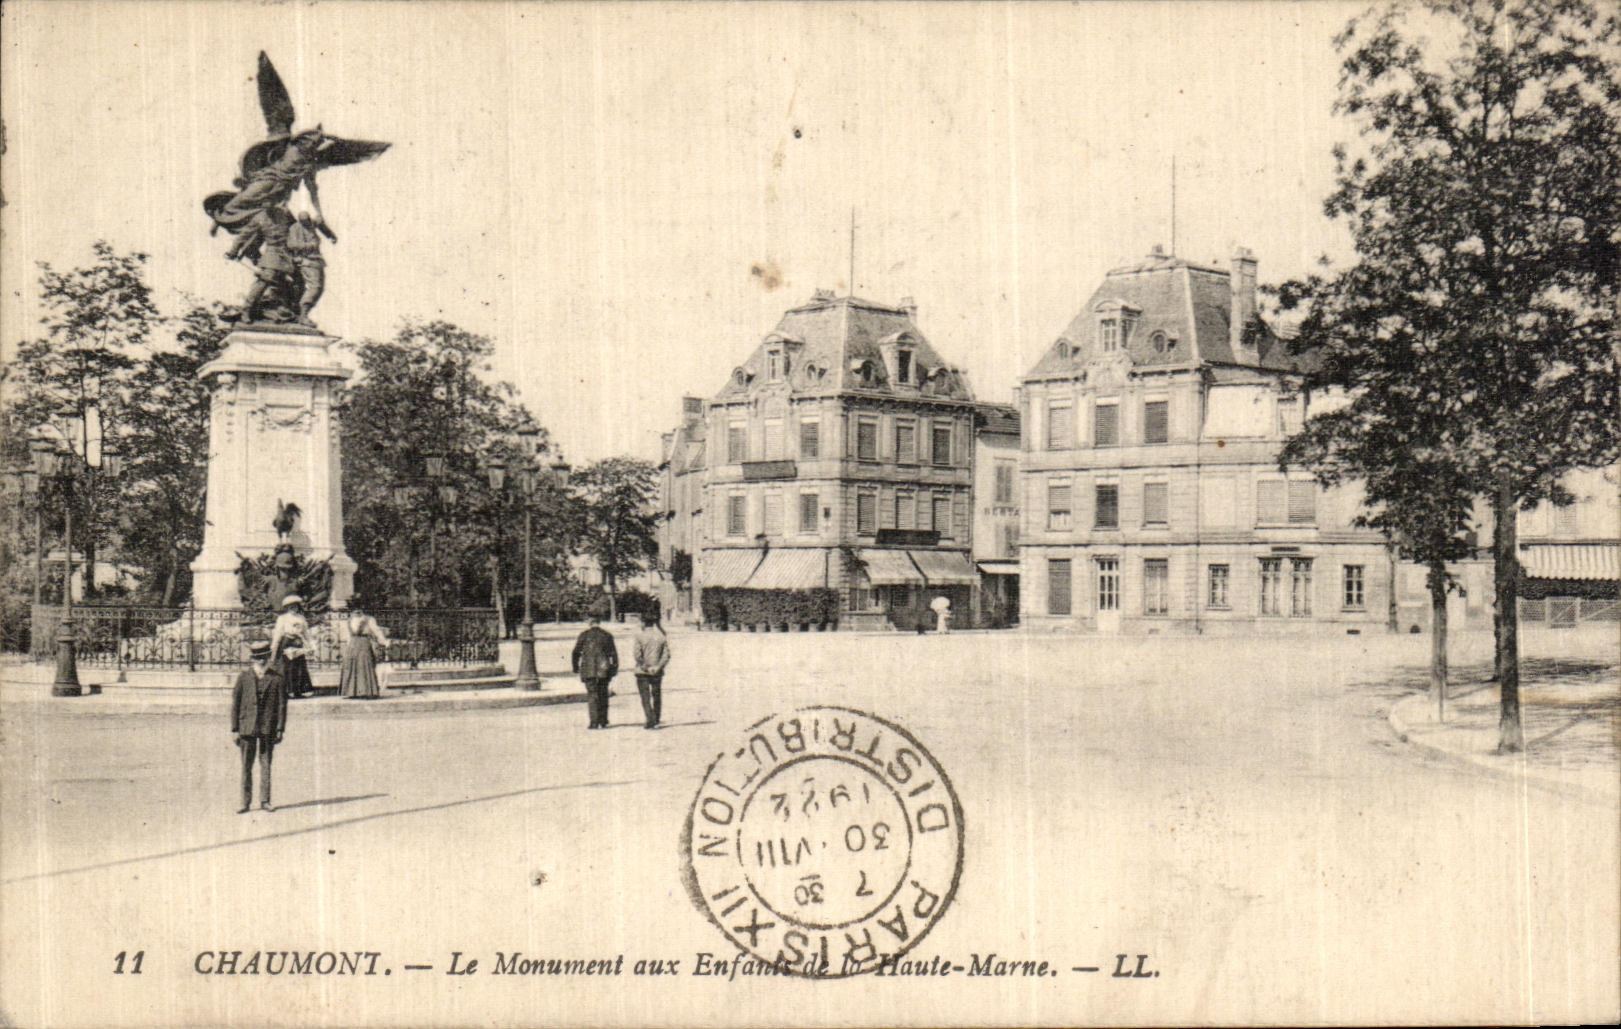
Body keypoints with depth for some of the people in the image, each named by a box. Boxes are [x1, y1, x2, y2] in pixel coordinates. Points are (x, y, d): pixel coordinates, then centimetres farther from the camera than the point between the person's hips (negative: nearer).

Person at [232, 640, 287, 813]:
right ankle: (245, 802, 9)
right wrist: (235, 729, 2)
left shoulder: (277, 678, 0)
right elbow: (235, 703, 5)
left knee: (266, 765, 6)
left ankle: (265, 800, 15)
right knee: (246, 766, 3)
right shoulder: (243, 677, 2)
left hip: (268, 728, 0)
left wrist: (280, 729, -1)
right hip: (247, 726, 1)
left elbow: (282, 705, 3)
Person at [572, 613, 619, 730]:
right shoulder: (607, 635, 4)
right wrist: (615, 668, 11)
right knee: (603, 695, 12)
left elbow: (576, 652, 0)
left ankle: (594, 722, -10)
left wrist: (575, 668, 10)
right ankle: (603, 721, 15)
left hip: (588, 670, -2)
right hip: (604, 670, 2)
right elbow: (613, 653, 4)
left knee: (592, 695, -1)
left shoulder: (584, 635, -2)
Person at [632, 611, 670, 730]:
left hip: (642, 672, -3)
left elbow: (638, 655, -13)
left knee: (645, 697, -2)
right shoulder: (662, 637, 5)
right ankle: (656, 720, 21)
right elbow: (666, 655, -1)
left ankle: (651, 721, -12)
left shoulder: (640, 636, -6)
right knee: (657, 696, 15)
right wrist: (657, 667, -5)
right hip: (657, 672, 3)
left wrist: (645, 667, -6)